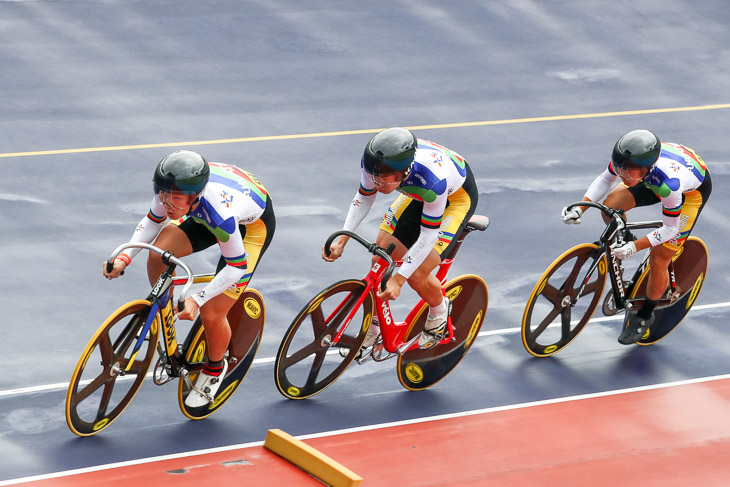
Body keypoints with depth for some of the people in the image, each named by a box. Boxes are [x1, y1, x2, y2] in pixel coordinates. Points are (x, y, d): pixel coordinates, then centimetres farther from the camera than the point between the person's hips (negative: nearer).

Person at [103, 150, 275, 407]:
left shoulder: (220, 213, -44)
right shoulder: (172, 188, -27)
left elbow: (237, 266, -31)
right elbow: (153, 220, -5)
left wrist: (197, 299, -37)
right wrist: (124, 258, -19)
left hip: (253, 223, -6)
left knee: (212, 314, -10)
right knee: (158, 255, -18)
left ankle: (215, 367, 24)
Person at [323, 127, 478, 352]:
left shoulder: (432, 180, -44)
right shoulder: (374, 163, -30)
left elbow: (428, 235, -32)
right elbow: (363, 199, -8)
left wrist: (399, 278, -32)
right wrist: (342, 239, -18)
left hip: (457, 196, -6)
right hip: (417, 193, 6)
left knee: (416, 274, -15)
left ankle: (439, 313, 18)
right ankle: (372, 331, 19)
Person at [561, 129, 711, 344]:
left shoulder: (669, 184, -45)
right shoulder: (628, 159, -32)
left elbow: (670, 229, -30)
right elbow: (605, 179, -9)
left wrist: (636, 247, -38)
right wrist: (581, 208, -21)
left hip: (693, 189, -5)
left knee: (658, 261, -6)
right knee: (610, 207, -16)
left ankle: (645, 315, 19)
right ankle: (625, 241, 17)